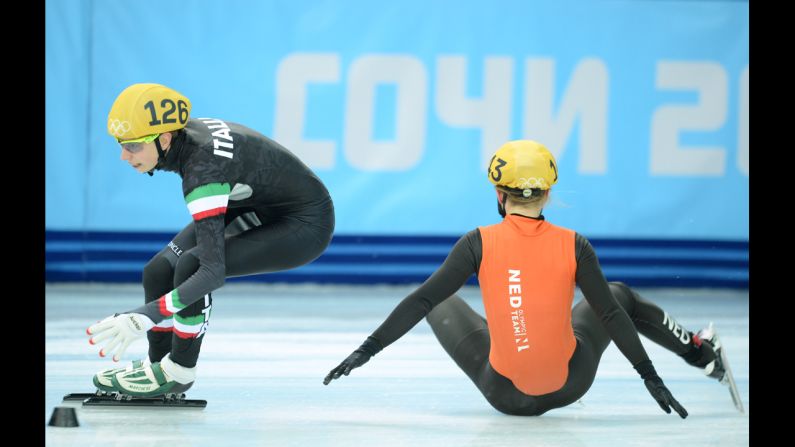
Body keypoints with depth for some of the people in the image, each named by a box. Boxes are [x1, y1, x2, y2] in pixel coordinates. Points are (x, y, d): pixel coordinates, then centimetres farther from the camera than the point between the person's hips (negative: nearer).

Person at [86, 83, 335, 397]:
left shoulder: (204, 168, -35)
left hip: (306, 226, -9)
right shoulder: (179, 132, -13)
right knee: (159, 272, -3)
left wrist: (145, 317, -43)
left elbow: (213, 271, -39)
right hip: (254, 207, 9)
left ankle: (177, 374, -8)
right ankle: (158, 363, 15)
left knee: (190, 266, -26)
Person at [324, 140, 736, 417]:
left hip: (505, 395, -1)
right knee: (620, 295, 27)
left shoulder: (480, 243, -15)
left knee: (441, 304, 23)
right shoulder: (574, 246, -13)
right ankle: (701, 354, 42)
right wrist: (650, 377, 3)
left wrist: (366, 350, -8)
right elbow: (610, 314, -7)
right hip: (571, 385, 1)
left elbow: (422, 300, -15)